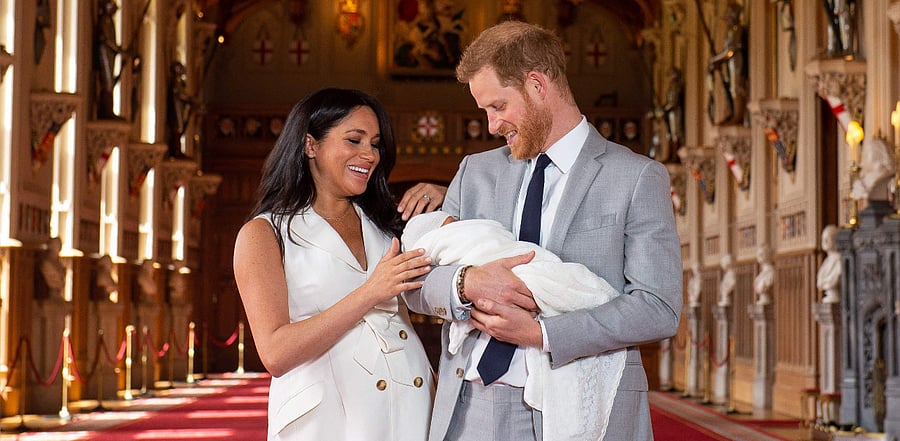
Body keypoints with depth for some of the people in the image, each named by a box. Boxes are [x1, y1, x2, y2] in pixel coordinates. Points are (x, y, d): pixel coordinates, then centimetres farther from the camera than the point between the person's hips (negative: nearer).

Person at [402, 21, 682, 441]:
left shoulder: (638, 178, -2)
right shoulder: (475, 171, 12)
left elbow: (659, 310, -9)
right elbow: (416, 282, 9)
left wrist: (539, 332, -16)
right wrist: (466, 282, -13)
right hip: (470, 407, 4)